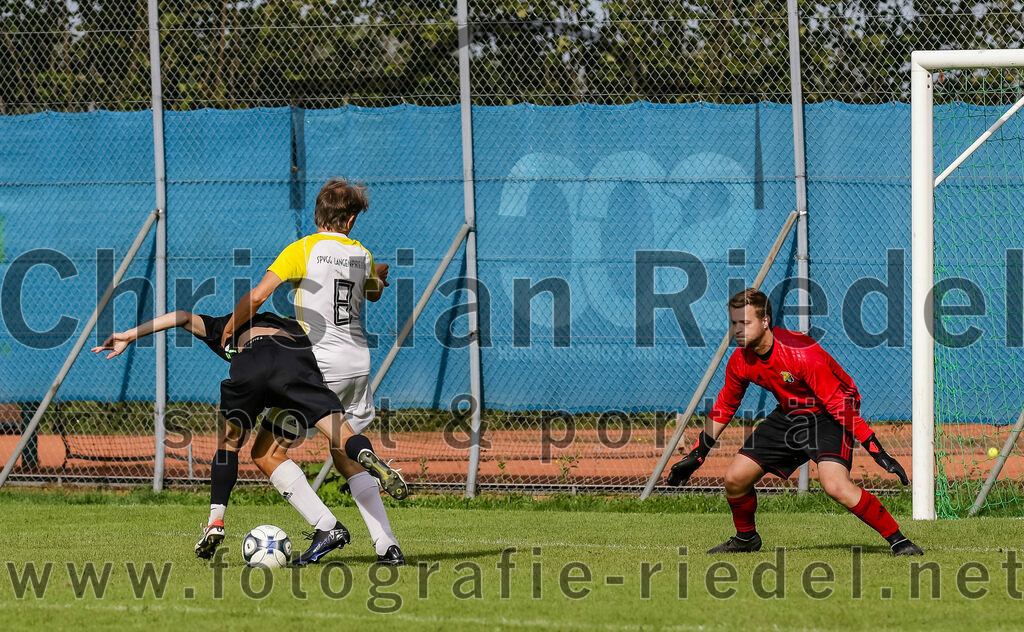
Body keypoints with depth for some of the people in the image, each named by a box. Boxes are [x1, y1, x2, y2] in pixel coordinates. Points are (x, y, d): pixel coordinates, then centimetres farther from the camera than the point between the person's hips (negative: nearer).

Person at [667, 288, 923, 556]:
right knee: (735, 478, 0)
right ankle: (746, 537, 29)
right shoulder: (740, 361, -9)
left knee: (835, 485, -29)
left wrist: (878, 452, -31)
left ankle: (898, 541, -19)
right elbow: (724, 407, 9)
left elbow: (839, 404, -29)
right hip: (789, 415, 7)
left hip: (827, 416, -7)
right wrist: (696, 455, 12)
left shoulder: (801, 353, -31)